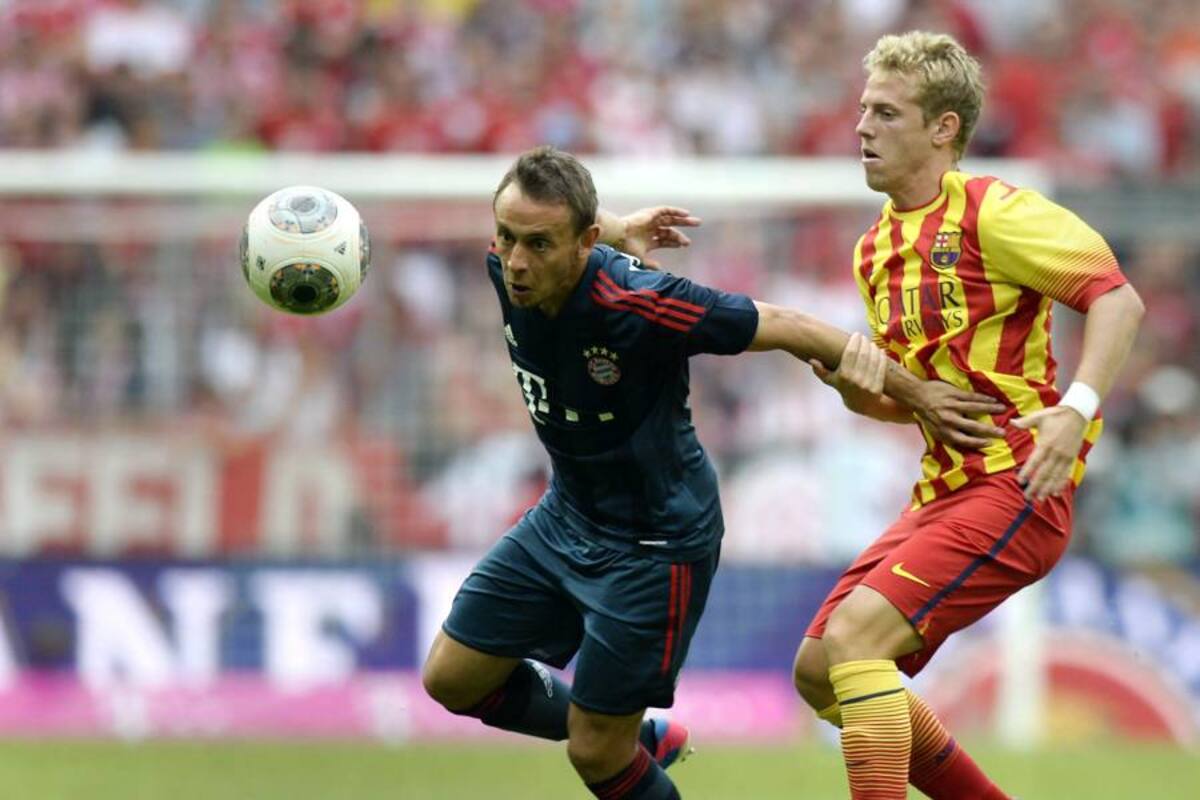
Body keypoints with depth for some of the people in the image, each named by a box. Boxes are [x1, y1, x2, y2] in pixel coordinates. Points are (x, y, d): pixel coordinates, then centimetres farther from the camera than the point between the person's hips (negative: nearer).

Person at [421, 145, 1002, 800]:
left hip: (654, 544, -7)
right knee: (451, 679, 12)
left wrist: (917, 393, -16)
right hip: (566, 518, 7)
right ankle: (641, 738, 31)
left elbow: (787, 328, -22)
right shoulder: (508, 267, -14)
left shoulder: (637, 304, -32)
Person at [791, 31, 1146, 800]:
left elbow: (1117, 297, -15)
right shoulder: (877, 251, 14)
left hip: (1014, 486, -9)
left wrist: (1077, 407, -29)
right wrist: (861, 393, 1)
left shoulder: (989, 212, -10)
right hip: (943, 489, 9)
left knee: (856, 635, -23)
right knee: (820, 671, 9)